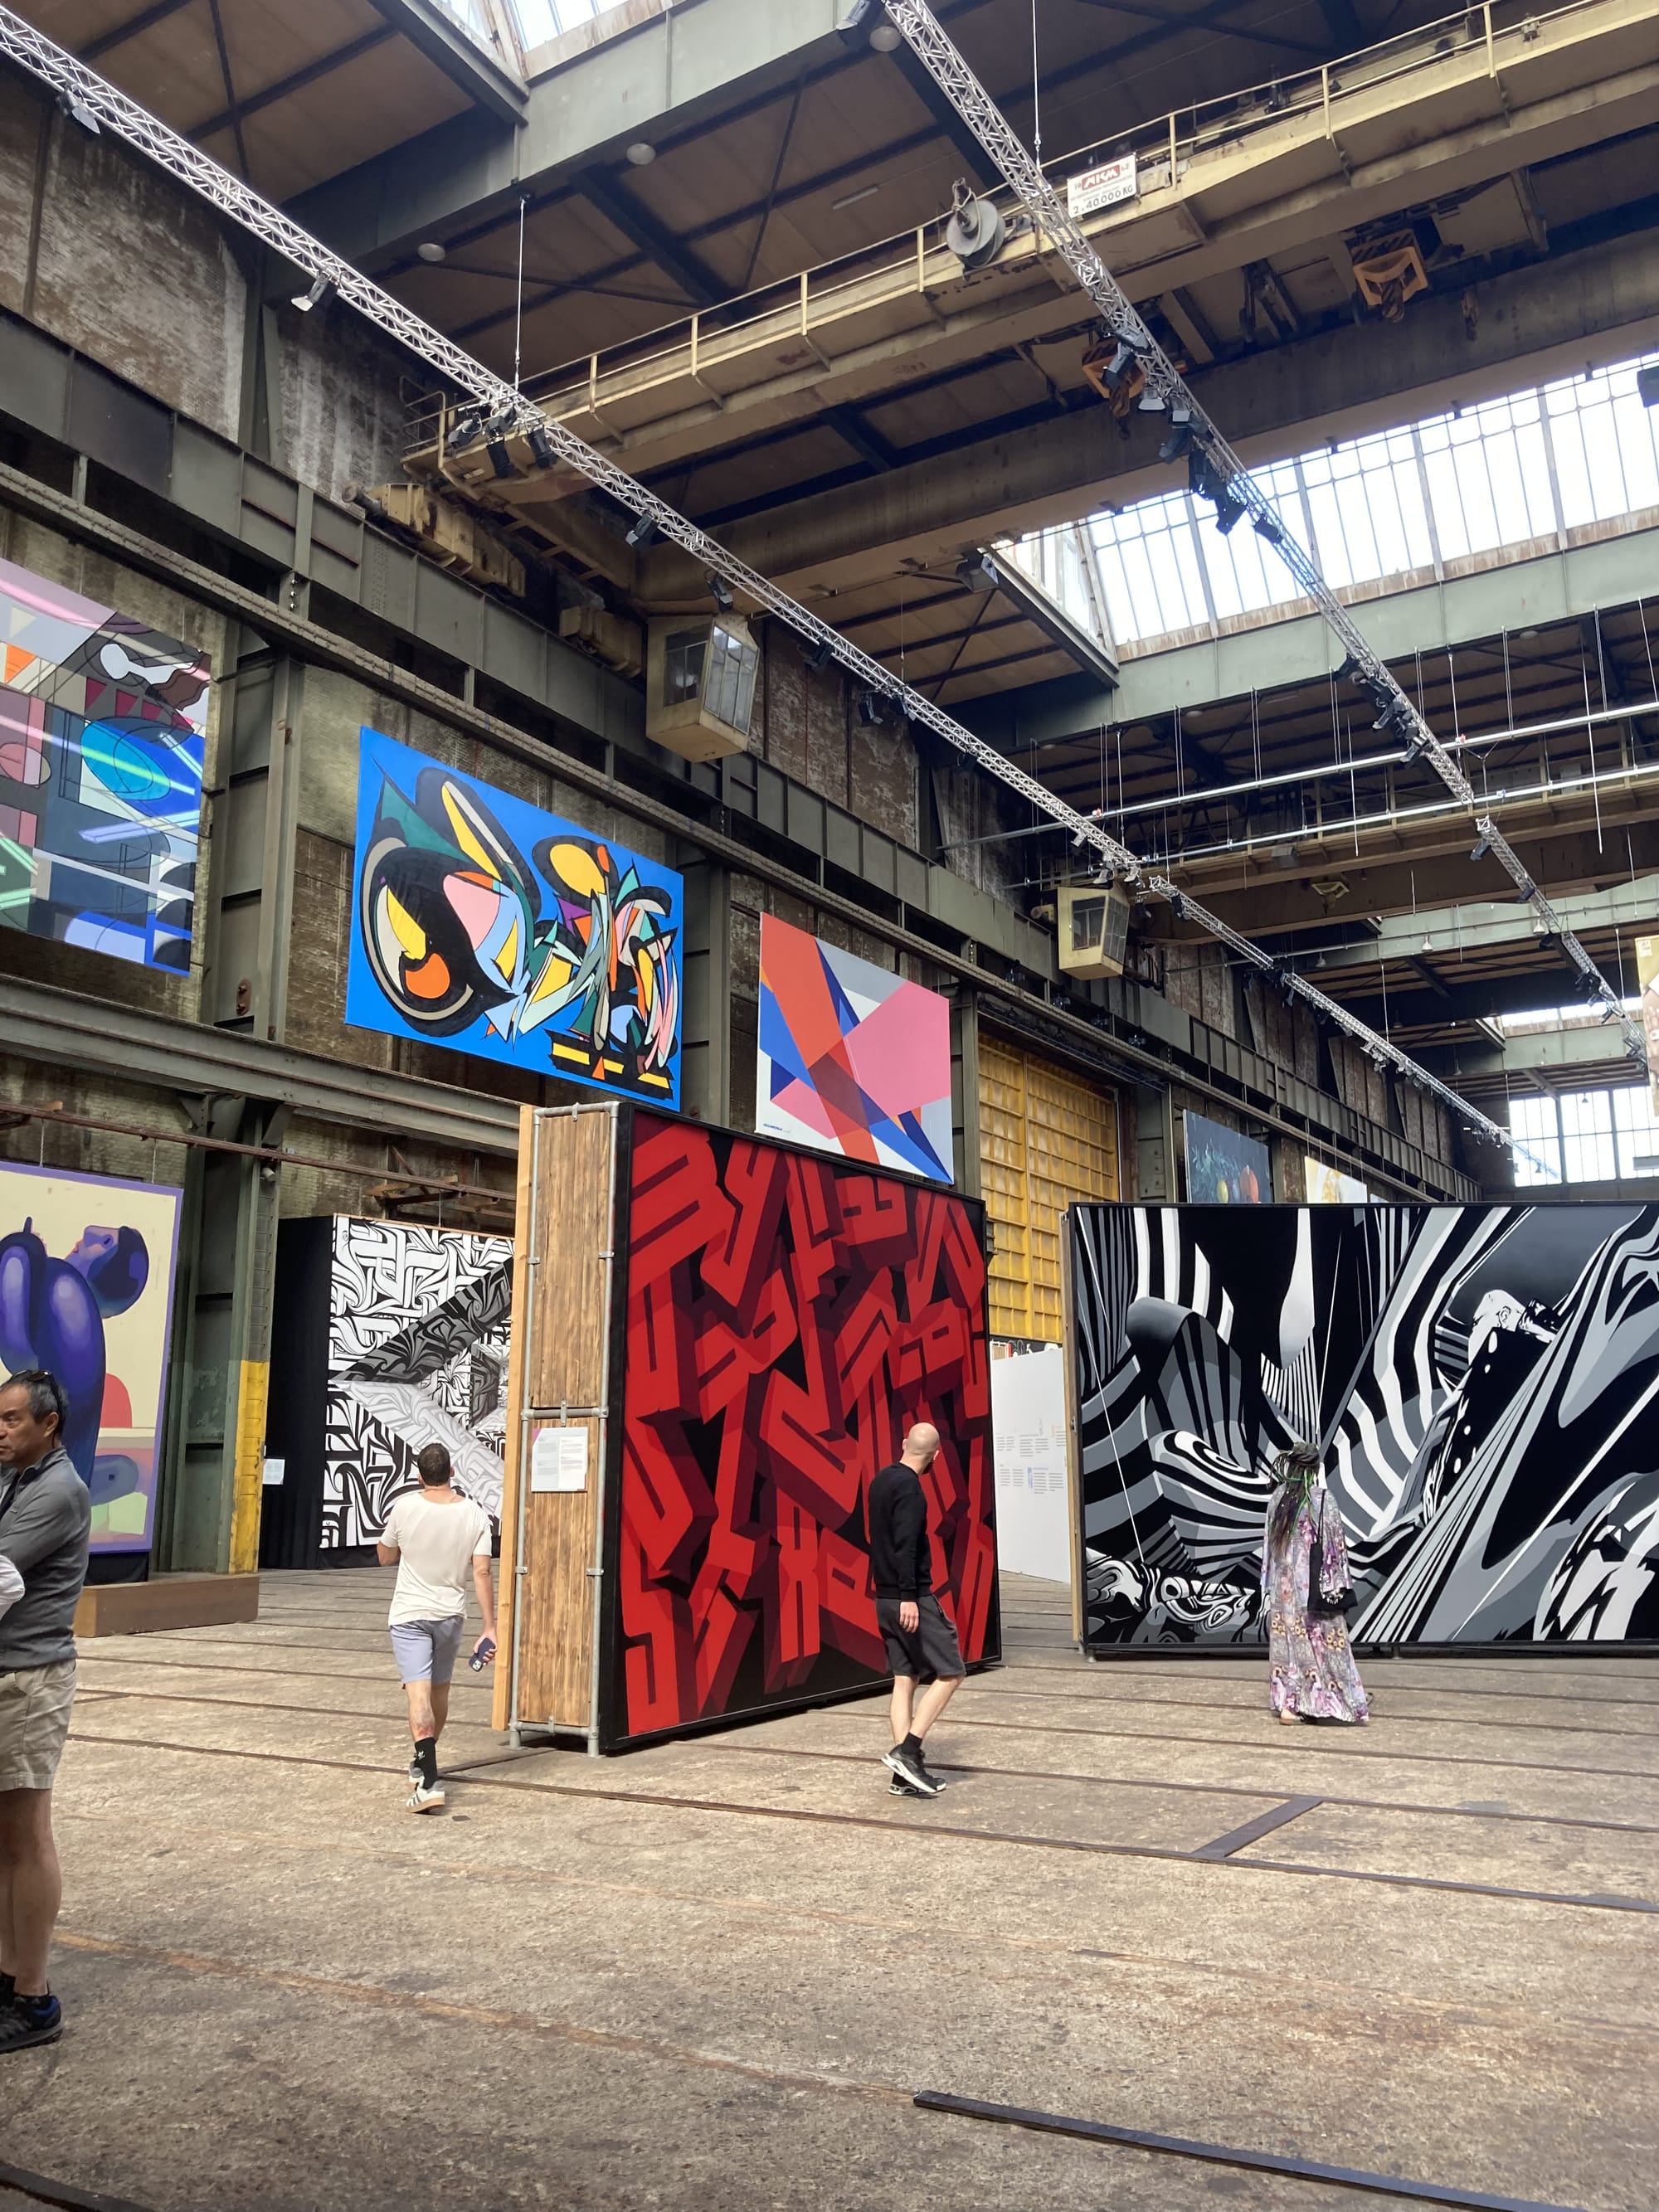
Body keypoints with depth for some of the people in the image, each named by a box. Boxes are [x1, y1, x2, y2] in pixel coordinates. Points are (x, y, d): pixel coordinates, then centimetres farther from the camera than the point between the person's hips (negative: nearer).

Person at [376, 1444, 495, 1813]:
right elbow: (482, 1573, -10)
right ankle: (423, 1763, 38)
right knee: (439, 1691, 20)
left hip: (409, 1615, -3)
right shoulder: (475, 1514, -7)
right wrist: (490, 1627, -6)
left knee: (418, 1693, -9)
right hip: (450, 1615, 3)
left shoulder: (404, 1507, -11)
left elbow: (385, 1557, 5)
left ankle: (429, 1782, -20)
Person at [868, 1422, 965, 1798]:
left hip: (885, 1599, 9)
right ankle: (907, 1750, -7)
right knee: (950, 1672, -1)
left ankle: (906, 1774, 9)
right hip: (911, 1599, -9)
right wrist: (908, 1596, -25)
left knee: (904, 1680, 9)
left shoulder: (881, 1480, 13)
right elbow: (905, 1544, -22)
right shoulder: (908, 1486, -14)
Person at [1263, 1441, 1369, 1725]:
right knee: (1326, 1639, 2)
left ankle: (1286, 1702, 9)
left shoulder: (1278, 1498, 2)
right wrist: (1337, 1584, -4)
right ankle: (1349, 1706, 8)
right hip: (1313, 1582, -4)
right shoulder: (1320, 1499, -12)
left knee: (1287, 1638, 9)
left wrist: (1270, 1583, 14)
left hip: (1283, 1583, 4)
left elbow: (1270, 1542, 7)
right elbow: (1334, 1544, -11)